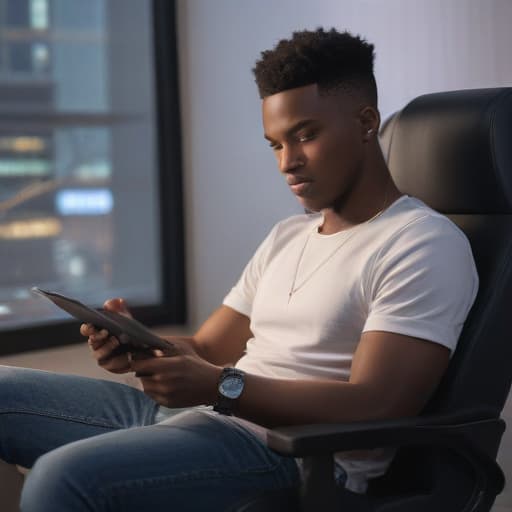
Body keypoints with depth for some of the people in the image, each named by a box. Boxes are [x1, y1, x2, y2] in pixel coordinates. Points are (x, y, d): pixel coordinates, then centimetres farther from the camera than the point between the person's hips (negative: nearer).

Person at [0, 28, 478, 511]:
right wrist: (137, 345, -3)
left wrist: (221, 386, -25)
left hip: (296, 456, -8)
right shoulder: (287, 236, 20)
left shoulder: (426, 247, -8)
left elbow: (373, 409, -18)